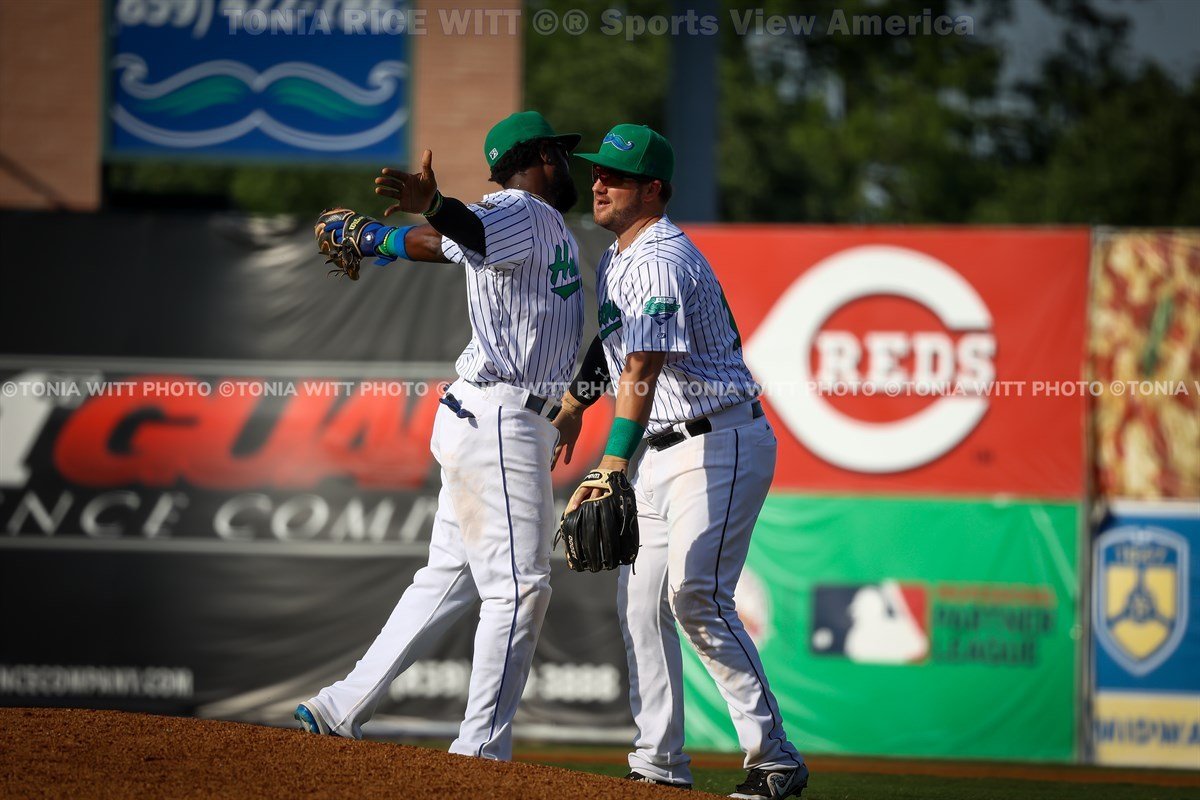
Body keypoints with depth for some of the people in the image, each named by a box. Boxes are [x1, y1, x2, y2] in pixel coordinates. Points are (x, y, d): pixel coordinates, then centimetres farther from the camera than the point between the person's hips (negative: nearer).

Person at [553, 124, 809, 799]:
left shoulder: (662, 262, -19)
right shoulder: (616, 259, 13)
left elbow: (641, 376, -29)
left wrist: (610, 469, -37)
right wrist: (571, 409, 33)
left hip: (721, 445, -10)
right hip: (660, 451, 10)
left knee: (696, 594, -19)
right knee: (640, 599, 4)